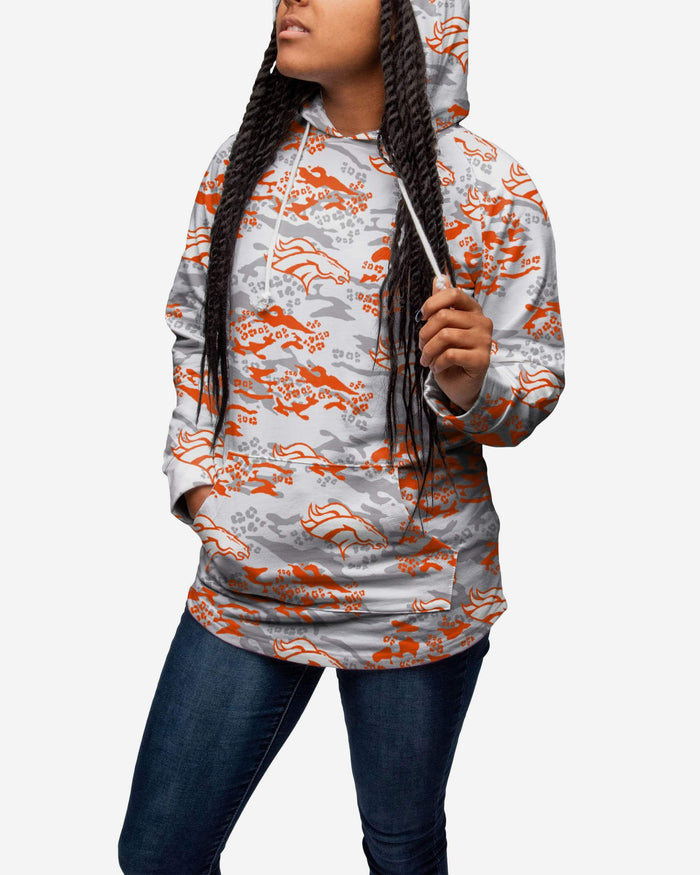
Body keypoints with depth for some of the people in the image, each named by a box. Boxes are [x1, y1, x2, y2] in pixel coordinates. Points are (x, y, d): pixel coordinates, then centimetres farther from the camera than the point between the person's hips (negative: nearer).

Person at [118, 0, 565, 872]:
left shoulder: (491, 191, -7)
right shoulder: (246, 158, 4)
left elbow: (534, 382, -2)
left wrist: (470, 382, -24)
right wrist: (197, 475, 2)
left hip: (412, 595, -3)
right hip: (246, 579, 3)